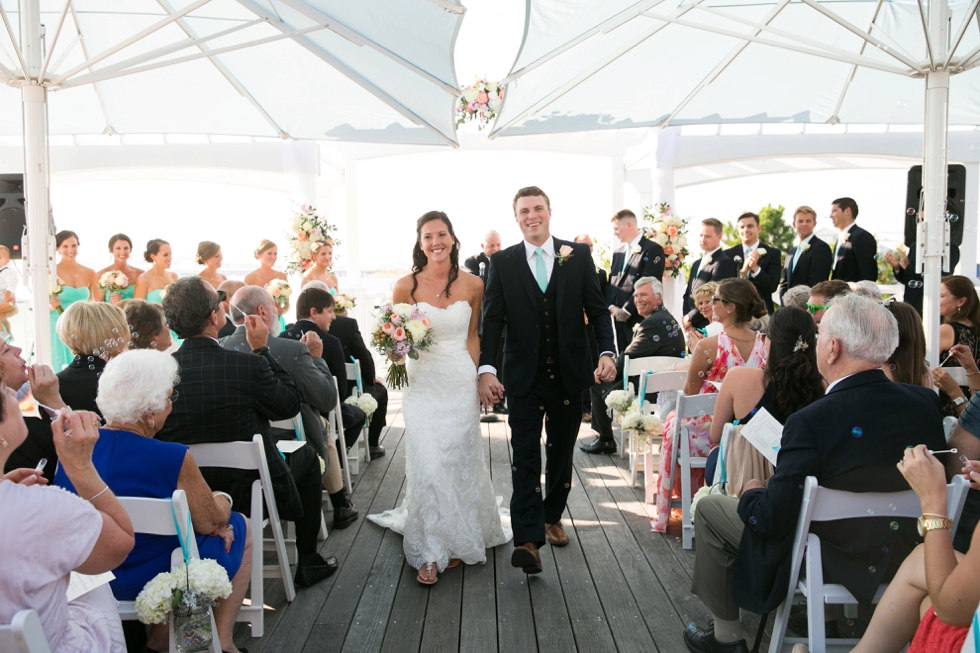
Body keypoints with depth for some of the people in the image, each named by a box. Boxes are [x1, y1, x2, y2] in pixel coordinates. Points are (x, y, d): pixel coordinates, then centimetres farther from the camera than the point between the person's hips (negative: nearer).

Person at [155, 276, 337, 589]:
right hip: (250, 491, -5)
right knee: (306, 456, 24)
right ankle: (308, 564, 31)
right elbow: (290, 404, -7)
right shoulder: (247, 365, -26)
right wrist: (262, 350, -3)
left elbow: (158, 437, 0)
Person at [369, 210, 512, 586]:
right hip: (422, 383, -1)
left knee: (459, 465, 9)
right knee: (427, 467, -5)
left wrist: (476, 378, 10)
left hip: (461, 382, 1)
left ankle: (457, 542, 30)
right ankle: (430, 553, 11)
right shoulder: (406, 286, -4)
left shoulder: (473, 285, 0)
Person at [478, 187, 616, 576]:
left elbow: (597, 309, 2)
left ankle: (552, 517, 34)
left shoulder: (578, 255, 2)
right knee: (525, 456, -5)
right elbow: (492, 320, -2)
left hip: (569, 373, 2)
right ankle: (528, 540, -6)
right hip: (524, 376, -1)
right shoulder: (502, 262, 1)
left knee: (562, 452, 14)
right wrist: (486, 369, -13)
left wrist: (606, 352, -13)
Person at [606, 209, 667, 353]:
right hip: (620, 319, 7)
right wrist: (612, 307, -4)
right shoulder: (617, 253, 18)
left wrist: (626, 310, -13)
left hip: (641, 318, -7)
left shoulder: (653, 250, -6)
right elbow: (610, 282, 13)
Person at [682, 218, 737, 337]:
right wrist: (686, 319, 0)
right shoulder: (697, 264, 19)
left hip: (710, 328, -8)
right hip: (693, 328, 8)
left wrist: (689, 318, -7)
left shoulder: (724, 263, -11)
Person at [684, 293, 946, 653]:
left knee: (708, 508, 11)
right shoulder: (927, 402, -12)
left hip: (833, 565, -6)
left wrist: (751, 492, -2)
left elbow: (772, 520, -25)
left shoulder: (811, 421, -31)